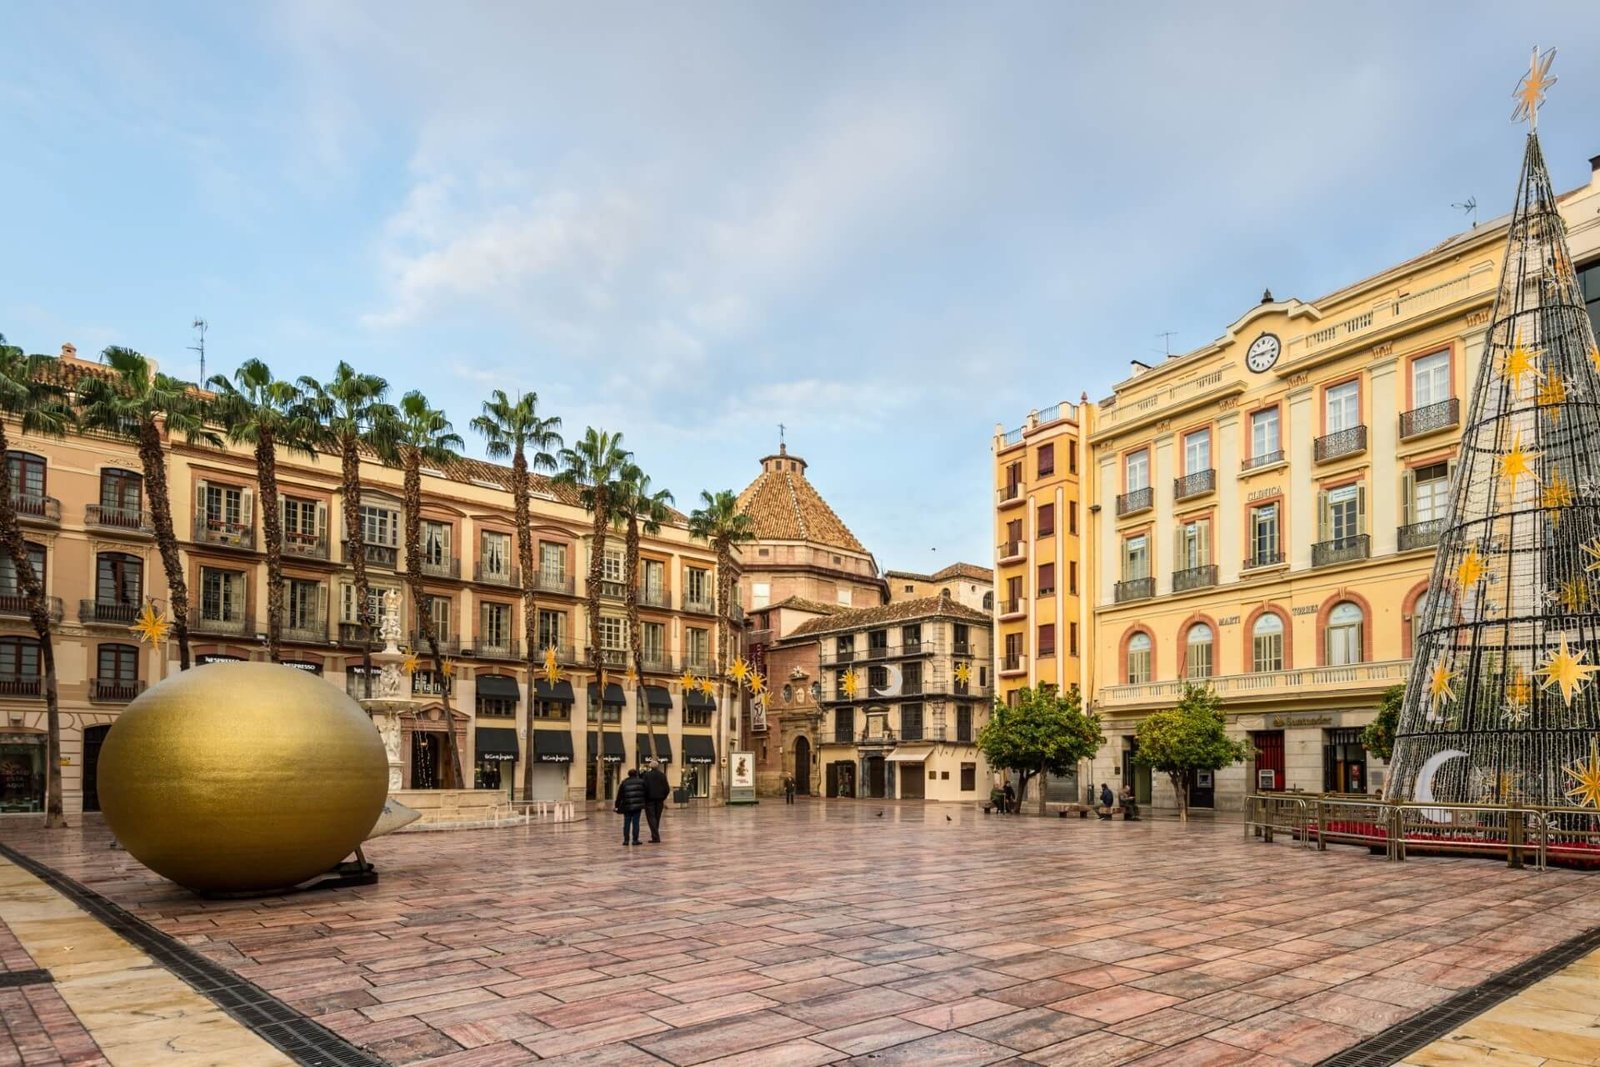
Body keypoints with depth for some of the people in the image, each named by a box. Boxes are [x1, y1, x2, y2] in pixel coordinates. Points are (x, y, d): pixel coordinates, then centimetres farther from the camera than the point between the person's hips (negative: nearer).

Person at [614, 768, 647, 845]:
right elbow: (645, 793, 7)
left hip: (627, 806, 1)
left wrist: (617, 806, 9)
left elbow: (620, 795, 6)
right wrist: (644, 803, 17)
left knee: (627, 823, 8)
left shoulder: (624, 783, 7)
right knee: (635, 823, 1)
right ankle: (635, 840, 0)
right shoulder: (641, 782, 6)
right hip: (638, 805, -1)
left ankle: (626, 840, 8)